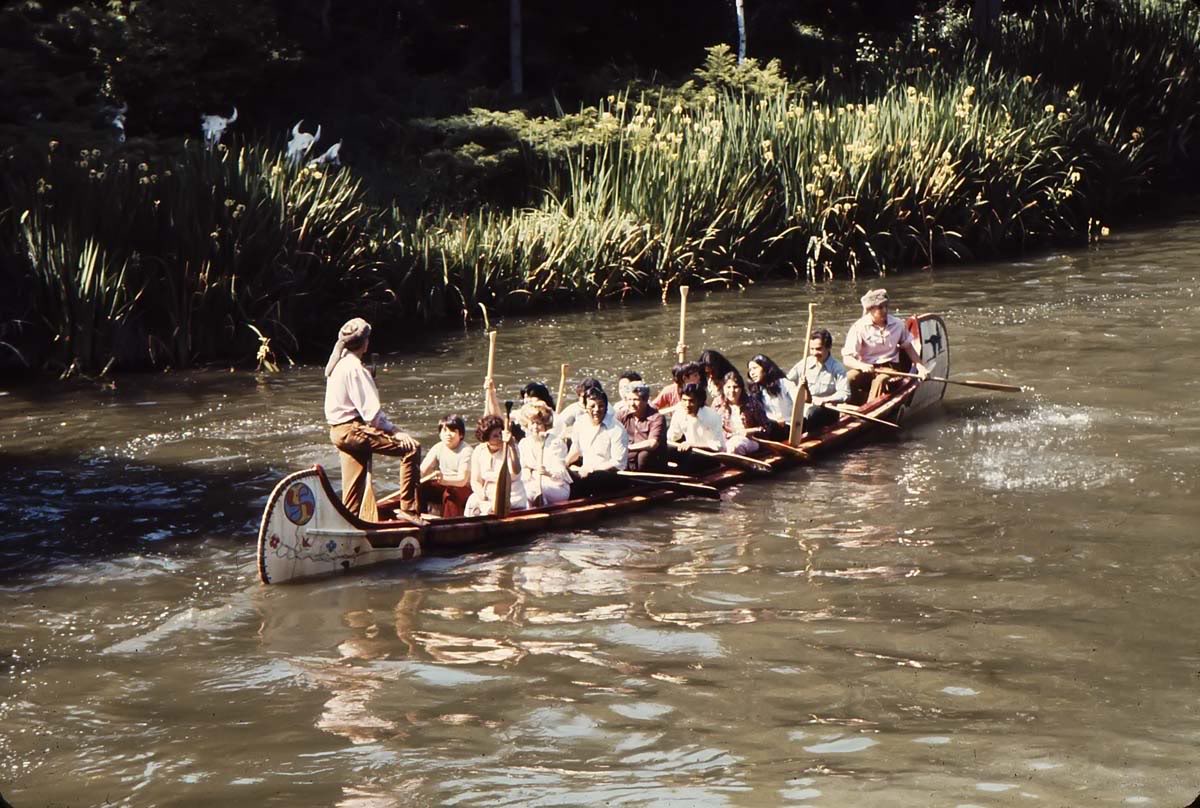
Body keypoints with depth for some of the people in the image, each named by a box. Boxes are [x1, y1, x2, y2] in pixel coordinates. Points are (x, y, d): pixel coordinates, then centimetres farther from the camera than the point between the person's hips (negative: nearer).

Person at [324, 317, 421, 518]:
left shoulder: (337, 364, 14)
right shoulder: (354, 368, -16)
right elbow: (370, 408, -20)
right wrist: (394, 431, -17)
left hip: (339, 431, 10)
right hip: (353, 430, -10)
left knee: (354, 487, 14)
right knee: (411, 448, -13)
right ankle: (409, 508, -14)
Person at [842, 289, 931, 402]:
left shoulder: (897, 324, 2)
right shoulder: (859, 327, -7)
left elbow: (909, 346, 19)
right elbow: (847, 358, -10)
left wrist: (919, 366, 5)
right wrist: (862, 366, -30)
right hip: (867, 368, 0)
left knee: (880, 380, -36)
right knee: (848, 378, -32)